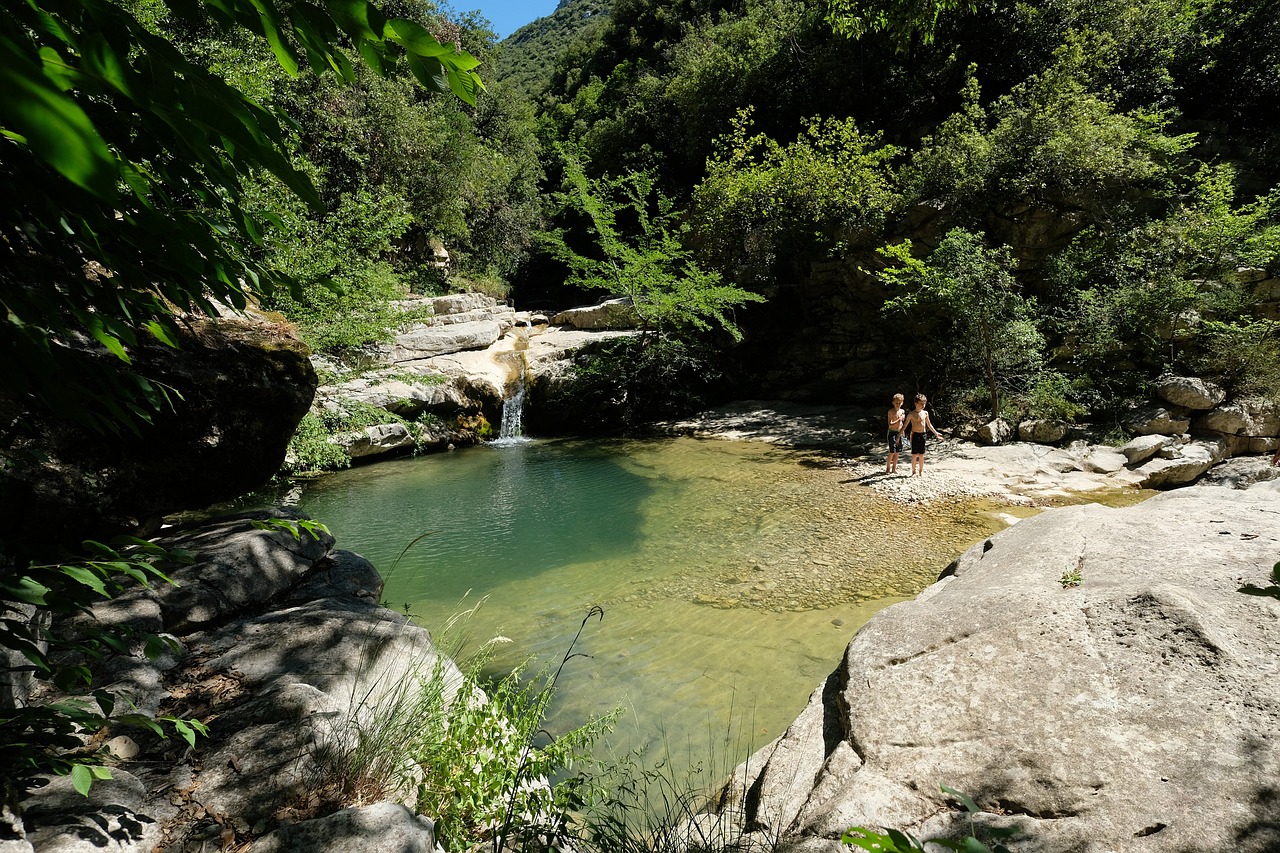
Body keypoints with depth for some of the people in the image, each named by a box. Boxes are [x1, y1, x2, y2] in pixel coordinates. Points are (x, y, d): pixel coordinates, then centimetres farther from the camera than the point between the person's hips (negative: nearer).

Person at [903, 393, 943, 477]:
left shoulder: (925, 413, 7)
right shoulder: (912, 414, -6)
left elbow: (929, 424, 20)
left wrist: (936, 433, 22)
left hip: (923, 435, 4)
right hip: (915, 435, -4)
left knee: (921, 454, 7)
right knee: (915, 454, -2)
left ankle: (921, 471, 16)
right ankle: (914, 471, 8)